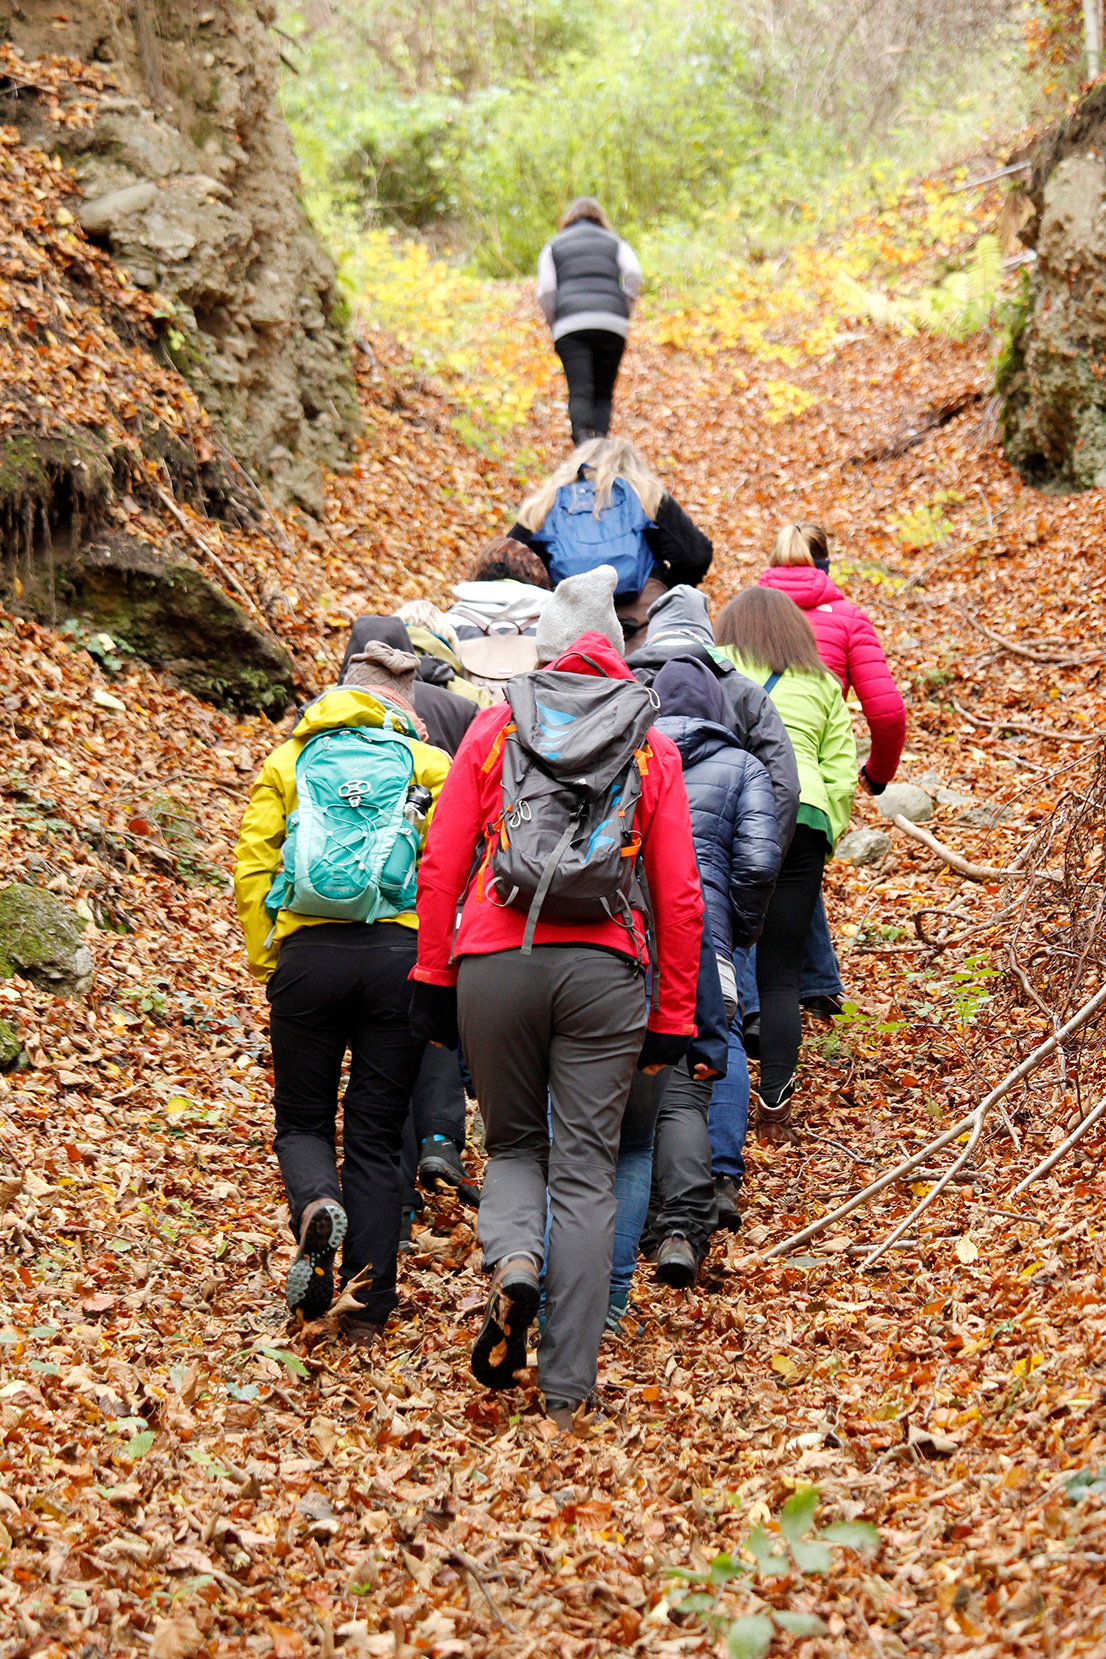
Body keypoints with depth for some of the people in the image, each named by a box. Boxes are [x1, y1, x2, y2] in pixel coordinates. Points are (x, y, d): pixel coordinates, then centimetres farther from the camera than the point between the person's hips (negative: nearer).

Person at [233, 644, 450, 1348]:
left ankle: (317, 1206, -19)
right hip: (400, 957, 0)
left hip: (307, 954, 1)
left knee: (302, 1120, 15)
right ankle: (369, 1310, 6)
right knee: (376, 1135, 8)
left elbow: (252, 867, 6)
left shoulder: (288, 761, 14)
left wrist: (266, 960, 12)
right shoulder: (430, 766, 9)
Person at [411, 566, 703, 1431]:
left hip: (494, 961, 0)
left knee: (514, 1144, 19)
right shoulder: (653, 747, 9)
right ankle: (567, 1389, 4)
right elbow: (680, 895, 5)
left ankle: (514, 1263, -13)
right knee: (585, 1172, 6)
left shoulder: (496, 725, 8)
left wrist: (433, 977, 8)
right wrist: (673, 1017, 11)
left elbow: (441, 863, 3)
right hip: (603, 969, 0)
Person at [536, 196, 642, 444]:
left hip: (570, 324, -1)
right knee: (603, 393, 10)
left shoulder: (553, 247, 22)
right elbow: (634, 274, 3)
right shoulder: (615, 243, 24)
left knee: (579, 390, -11)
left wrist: (554, 324, 15)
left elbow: (545, 291, 7)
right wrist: (624, 311, 9)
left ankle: (583, 436, -37)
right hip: (612, 324, 1)